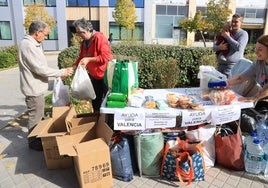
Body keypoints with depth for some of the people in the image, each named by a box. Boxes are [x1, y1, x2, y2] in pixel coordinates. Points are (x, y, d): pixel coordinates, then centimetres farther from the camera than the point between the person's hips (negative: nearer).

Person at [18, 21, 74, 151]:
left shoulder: (33, 44, 11)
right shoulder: (28, 45, -22)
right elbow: (40, 68, -26)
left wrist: (59, 73, 10)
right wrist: (62, 72, -20)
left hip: (37, 86, 10)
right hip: (34, 88, -10)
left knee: (39, 115, 22)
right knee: (35, 117, 4)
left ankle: (38, 137, 38)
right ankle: (33, 142, 21)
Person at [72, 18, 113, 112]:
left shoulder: (99, 38, -18)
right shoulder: (84, 42, 8)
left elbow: (106, 57, -24)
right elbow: (81, 57, 16)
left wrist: (89, 59, -24)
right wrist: (74, 67, 4)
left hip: (103, 76, -8)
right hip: (93, 76, 8)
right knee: (95, 102, 18)